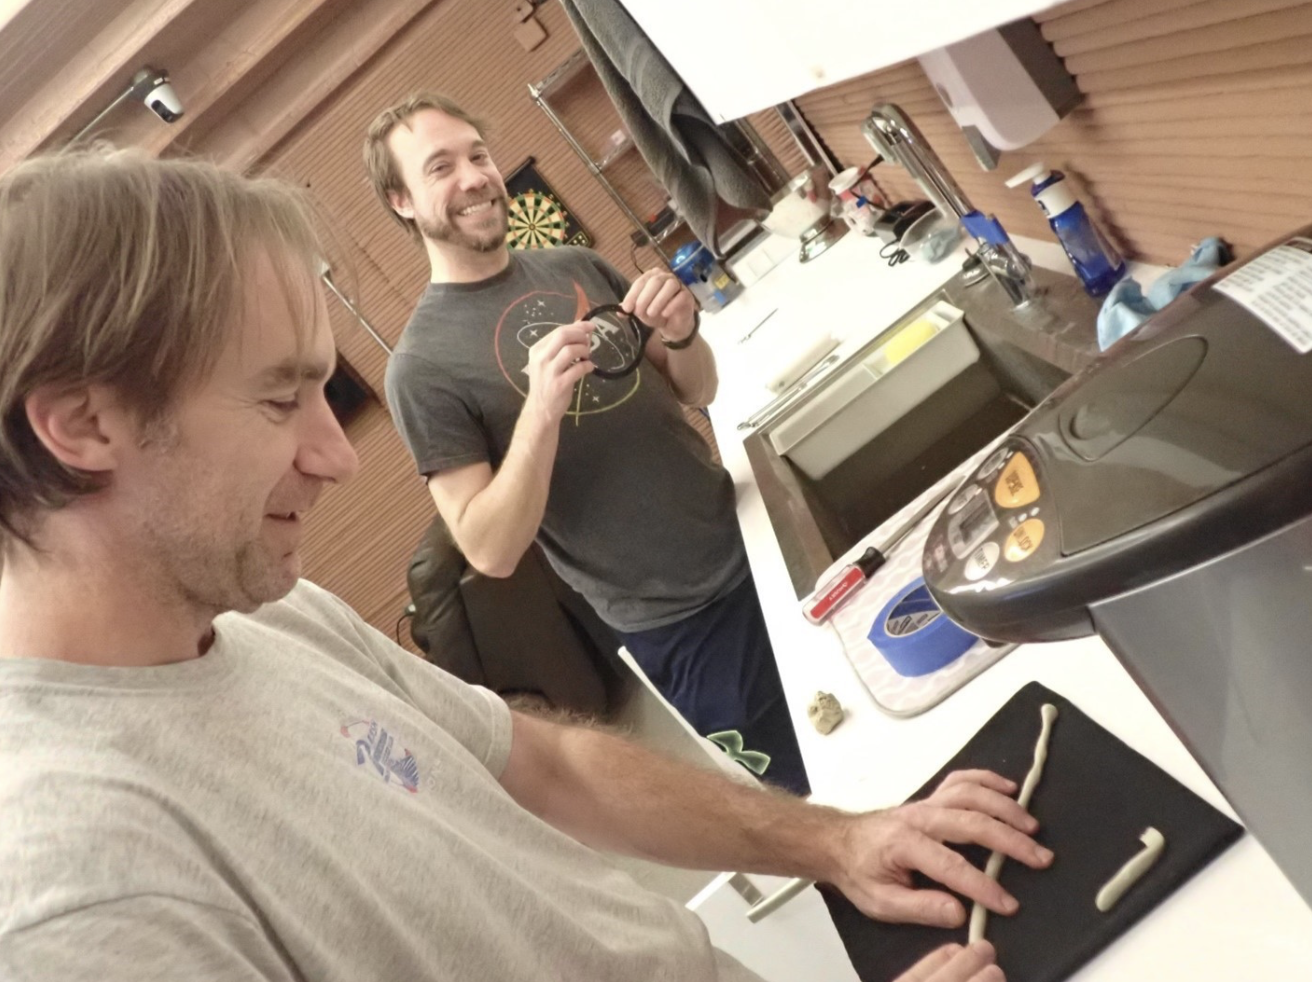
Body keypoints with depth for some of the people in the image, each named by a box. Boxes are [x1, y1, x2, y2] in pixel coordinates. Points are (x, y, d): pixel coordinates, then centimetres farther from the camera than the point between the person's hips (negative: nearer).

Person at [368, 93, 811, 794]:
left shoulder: (575, 266, 3)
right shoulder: (421, 365, -13)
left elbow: (696, 393, 9)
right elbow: (490, 551, -16)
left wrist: (680, 336, -13)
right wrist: (541, 409, -29)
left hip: (757, 546, 6)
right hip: (680, 625, -5)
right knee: (793, 798, 8)